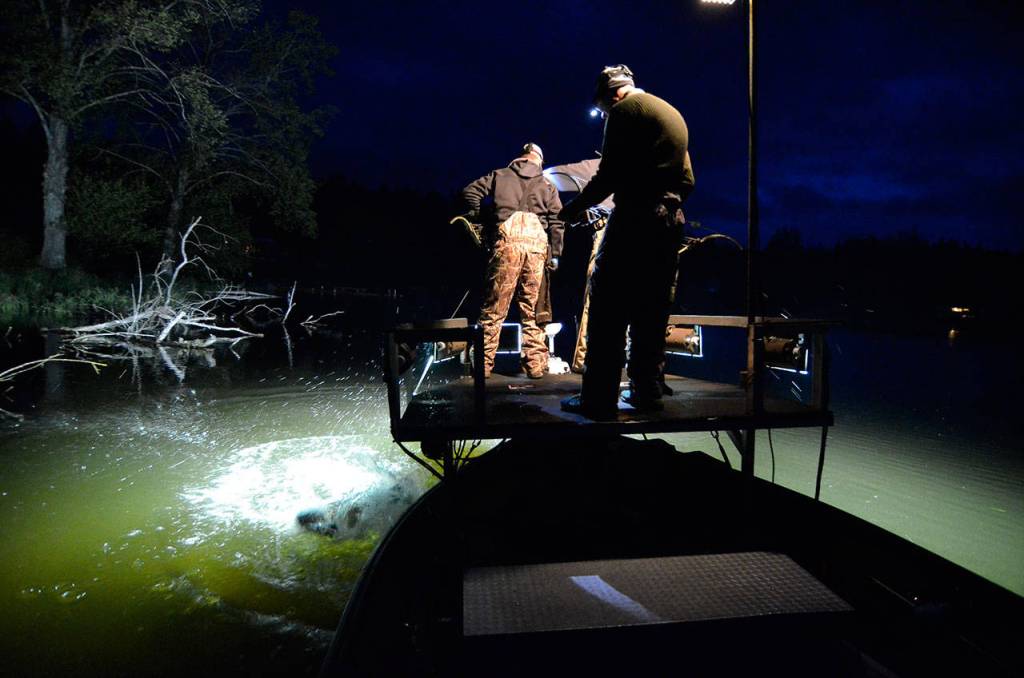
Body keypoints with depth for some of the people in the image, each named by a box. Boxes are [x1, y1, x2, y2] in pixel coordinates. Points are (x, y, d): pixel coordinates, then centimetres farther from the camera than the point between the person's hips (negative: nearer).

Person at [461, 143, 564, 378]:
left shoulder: (499, 176, 20)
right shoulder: (547, 186, 23)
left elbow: (470, 192, 12)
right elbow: (557, 221, 11)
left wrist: (478, 217, 23)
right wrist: (555, 253, 10)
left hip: (508, 241, -2)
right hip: (537, 244, 2)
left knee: (494, 308, 2)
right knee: (531, 310, 9)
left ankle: (484, 365, 4)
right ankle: (535, 365, 10)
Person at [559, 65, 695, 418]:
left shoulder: (625, 110, -1)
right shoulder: (674, 114, 24)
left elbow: (609, 175, -11)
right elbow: (687, 180, 21)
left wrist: (573, 208, -1)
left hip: (634, 219, -8)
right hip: (671, 221, 8)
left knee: (608, 310, -7)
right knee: (652, 311, 12)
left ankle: (599, 399, -8)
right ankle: (646, 392, 17)